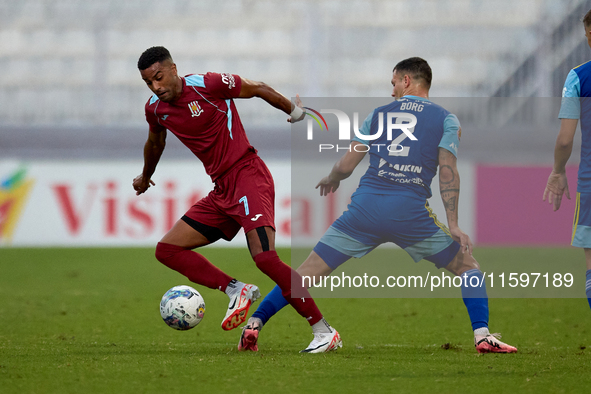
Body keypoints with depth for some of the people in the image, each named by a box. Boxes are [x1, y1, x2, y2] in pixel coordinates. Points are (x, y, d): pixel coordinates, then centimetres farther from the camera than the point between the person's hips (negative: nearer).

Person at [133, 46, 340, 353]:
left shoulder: (207, 85, -14)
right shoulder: (155, 109, 7)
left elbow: (258, 89, -1)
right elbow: (155, 143, 30)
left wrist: (295, 112, 11)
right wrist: (145, 177, 46)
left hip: (247, 175, -8)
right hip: (221, 191, 8)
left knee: (264, 256, -24)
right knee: (166, 250, -1)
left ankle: (324, 332, -17)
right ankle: (236, 290, -5)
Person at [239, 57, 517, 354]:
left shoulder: (379, 114, 17)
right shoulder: (446, 120, 11)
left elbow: (346, 165, 14)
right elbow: (447, 171, -2)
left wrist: (330, 180, 37)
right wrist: (453, 226, -3)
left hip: (365, 206, 2)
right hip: (411, 212, -1)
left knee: (309, 272, 8)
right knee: (467, 265, 15)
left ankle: (254, 323, -1)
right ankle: (482, 336, -1)